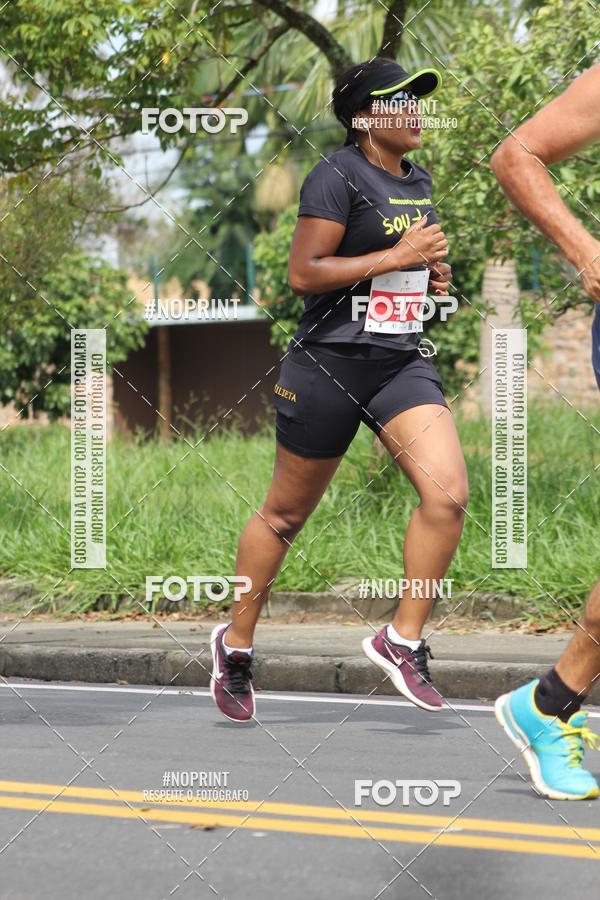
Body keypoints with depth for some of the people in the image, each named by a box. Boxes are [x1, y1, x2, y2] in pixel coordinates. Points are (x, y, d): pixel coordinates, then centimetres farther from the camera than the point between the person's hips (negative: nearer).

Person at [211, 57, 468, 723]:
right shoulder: (337, 176, -11)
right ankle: (236, 641, 26)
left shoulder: (418, 181, 13)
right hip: (328, 363, -6)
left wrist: (433, 275, 7)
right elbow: (303, 273, -18)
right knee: (286, 513, 7)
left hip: (401, 364, 6)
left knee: (447, 493, -15)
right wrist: (398, 256, -19)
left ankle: (403, 639, -2)